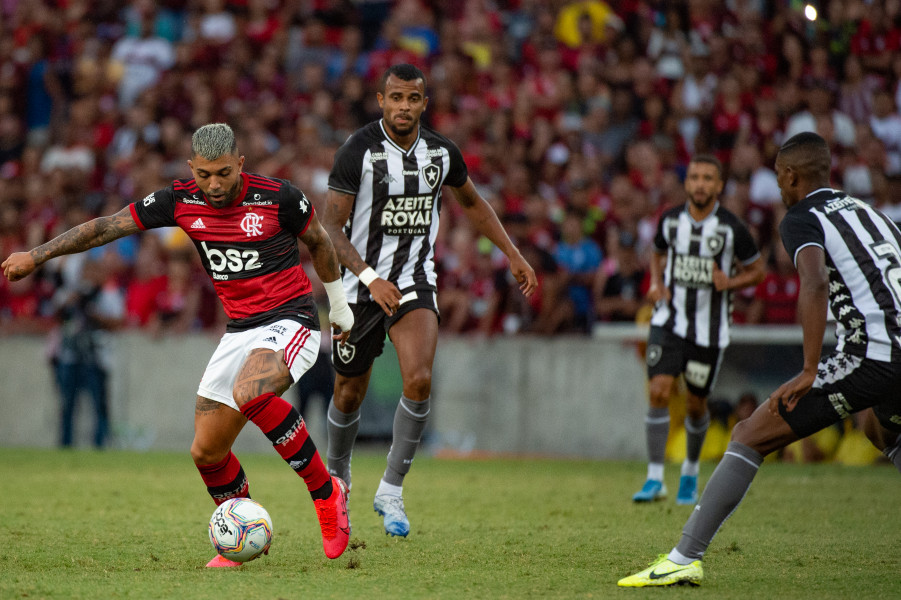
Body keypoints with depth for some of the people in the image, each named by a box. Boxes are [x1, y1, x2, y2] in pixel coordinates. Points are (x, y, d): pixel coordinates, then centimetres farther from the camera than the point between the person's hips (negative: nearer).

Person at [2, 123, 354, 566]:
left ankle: (326, 493, -20)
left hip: (290, 320, -5)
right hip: (239, 330, 6)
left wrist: (338, 303, 18)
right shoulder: (180, 201, -3)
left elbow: (319, 242, 6)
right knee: (206, 452, 0)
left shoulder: (276, 196, -12)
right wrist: (38, 255, -5)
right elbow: (109, 227, 0)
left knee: (250, 393, -35)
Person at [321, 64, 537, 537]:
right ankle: (336, 478, 37)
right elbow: (330, 227, -14)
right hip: (362, 283, -2)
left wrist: (513, 255, 15)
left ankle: (391, 491, -7)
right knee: (349, 394, 9)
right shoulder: (358, 151, -13)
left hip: (414, 282, 2)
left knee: (419, 381, -20)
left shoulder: (441, 152, 0)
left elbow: (472, 203, 19)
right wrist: (370, 277, -26)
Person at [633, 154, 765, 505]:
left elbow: (756, 269, 4)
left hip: (710, 328, -1)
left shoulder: (731, 228, -8)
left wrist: (730, 282, -16)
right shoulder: (670, 220, 0)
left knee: (696, 404, 8)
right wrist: (656, 283, 0)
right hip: (669, 320, 1)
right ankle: (655, 479, -14)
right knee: (658, 392, -15)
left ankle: (690, 471, 35)